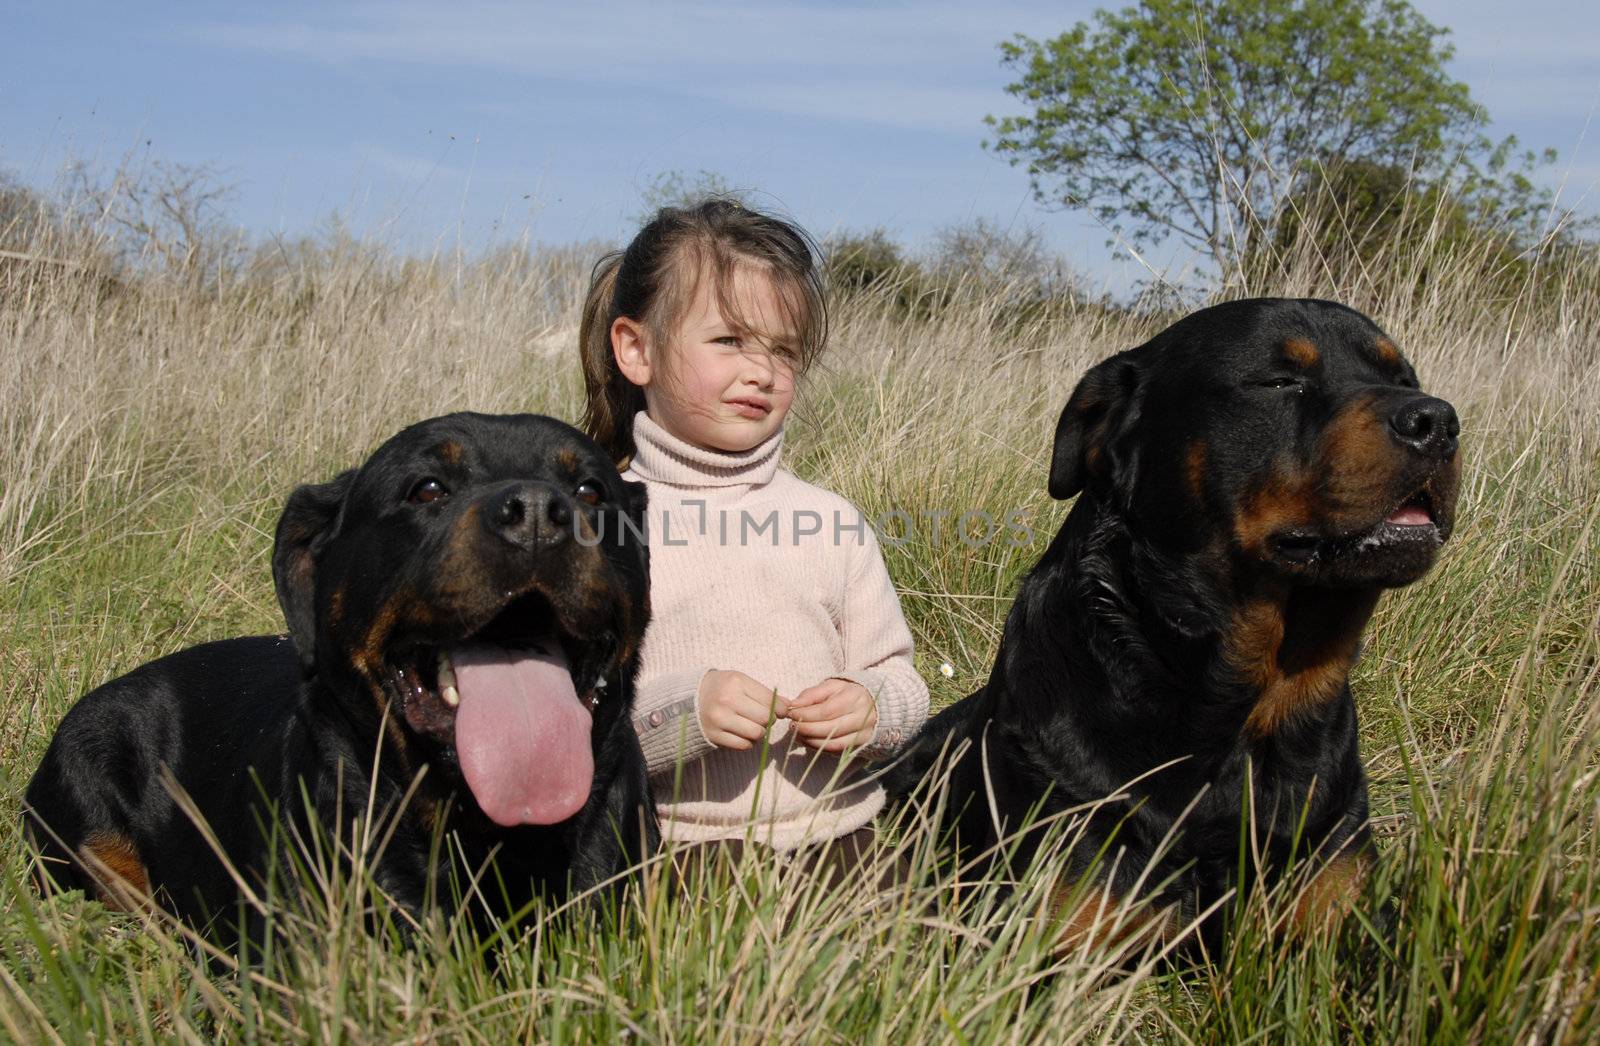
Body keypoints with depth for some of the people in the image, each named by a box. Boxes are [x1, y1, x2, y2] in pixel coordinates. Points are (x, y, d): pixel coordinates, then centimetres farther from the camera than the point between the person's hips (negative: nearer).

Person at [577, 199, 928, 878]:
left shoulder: (832, 522, 10)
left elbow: (899, 678, 15)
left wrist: (873, 709, -7)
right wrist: (679, 712, -19)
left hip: (837, 843, 3)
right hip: (670, 860, -3)